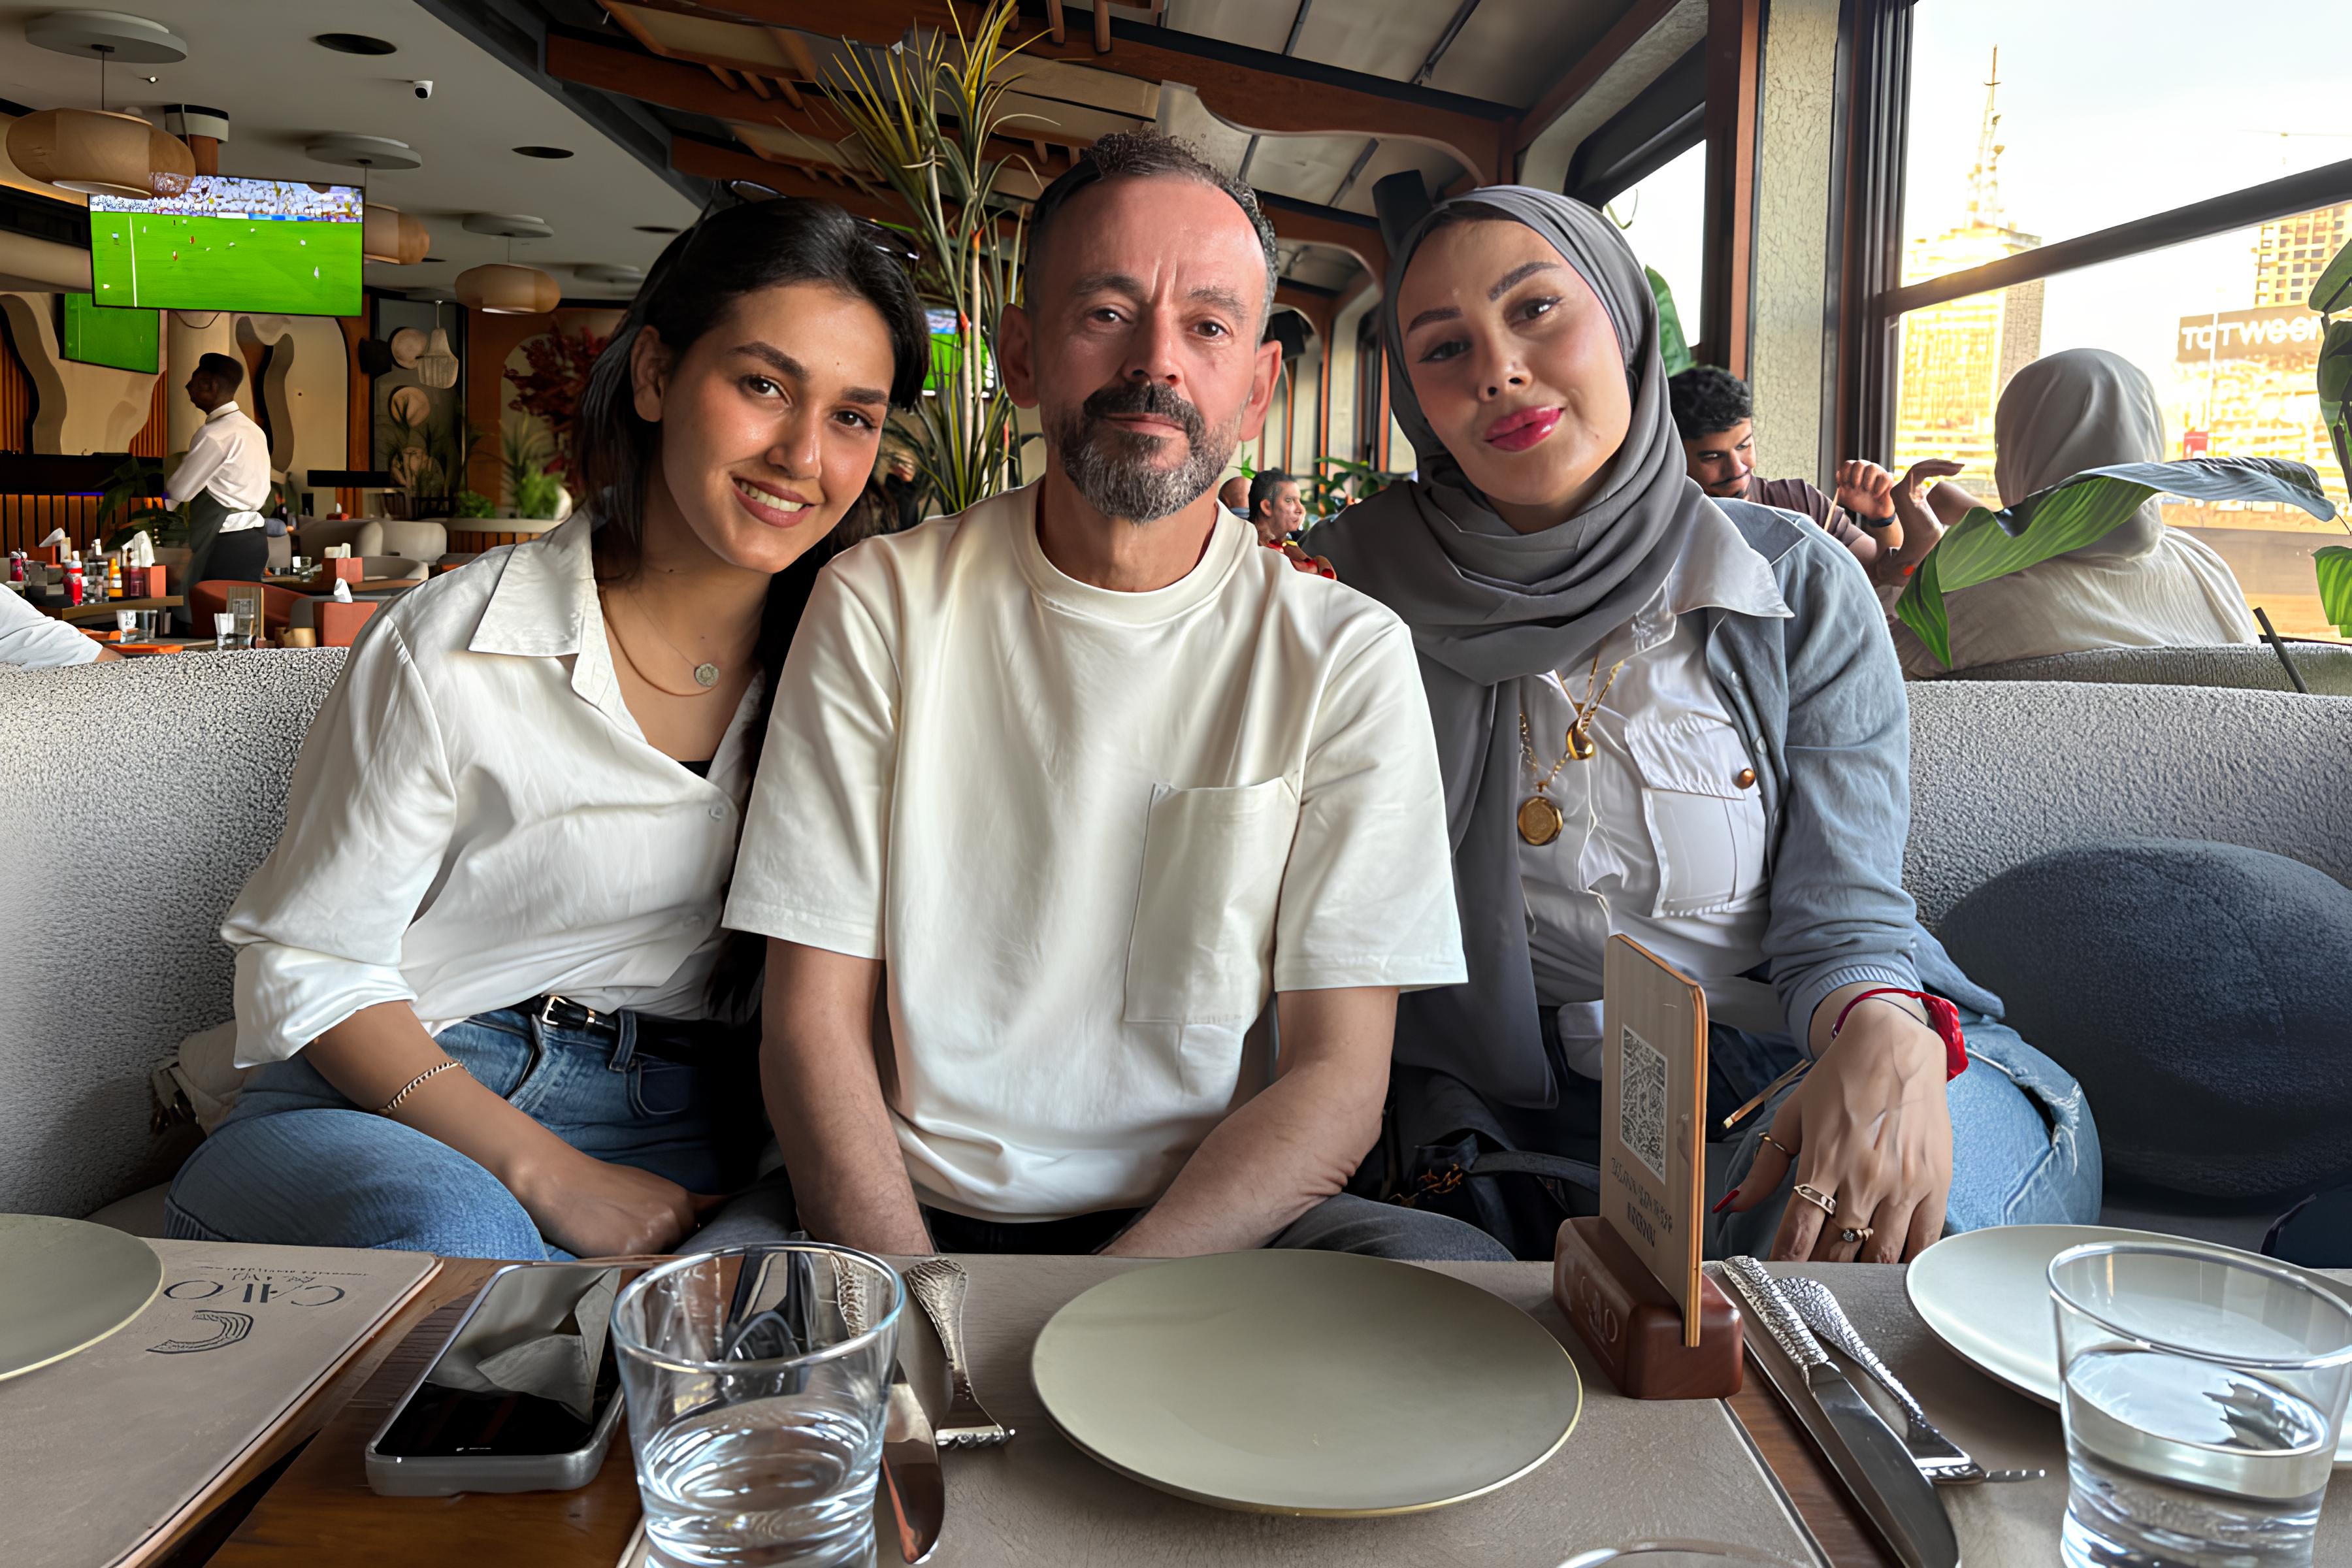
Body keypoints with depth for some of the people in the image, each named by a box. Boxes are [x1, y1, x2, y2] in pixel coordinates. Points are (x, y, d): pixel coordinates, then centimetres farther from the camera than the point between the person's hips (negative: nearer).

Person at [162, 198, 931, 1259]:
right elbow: (309, 966, -5)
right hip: (408, 1104, -3)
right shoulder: (452, 647, -8)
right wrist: (550, 1175, -17)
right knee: (454, 1234, -37)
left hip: (679, 1133, 4)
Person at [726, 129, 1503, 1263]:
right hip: (910, 1220, 0)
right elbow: (812, 1023, -2)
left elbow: (1338, 1076, -5)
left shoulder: (1344, 656, -2)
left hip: (1214, 1229, 1)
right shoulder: (879, 605, 0)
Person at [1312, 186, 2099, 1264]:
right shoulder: (1364, 586, 2)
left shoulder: (1800, 589, 1)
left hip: (1788, 1069, 1)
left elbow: (1840, 907, -6)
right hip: (1518, 1105, 0)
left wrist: (1885, 1040, -28)